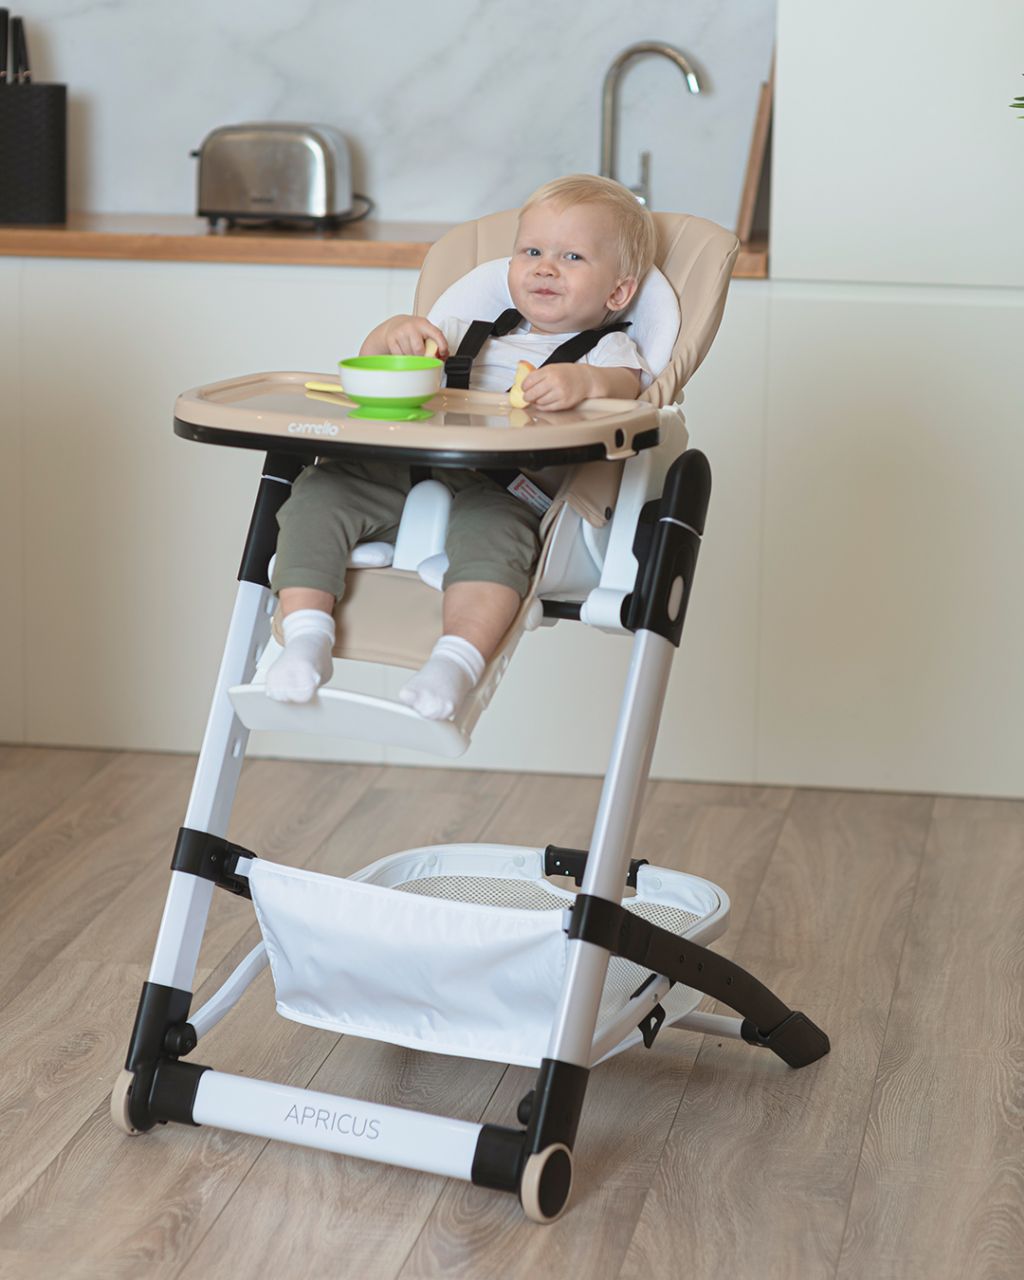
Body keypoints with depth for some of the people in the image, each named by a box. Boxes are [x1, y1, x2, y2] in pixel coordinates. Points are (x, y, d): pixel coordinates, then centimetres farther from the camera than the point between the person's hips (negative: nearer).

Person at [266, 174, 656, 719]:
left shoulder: (606, 347, 17)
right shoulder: (475, 330, 30)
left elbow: (625, 383, -8)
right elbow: (370, 360, 27)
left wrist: (586, 381, -32)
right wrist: (396, 332, 2)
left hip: (505, 490, -5)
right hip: (404, 475, 5)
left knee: (489, 529, -39)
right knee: (318, 490, -16)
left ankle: (455, 663, -46)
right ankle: (307, 638, -22)